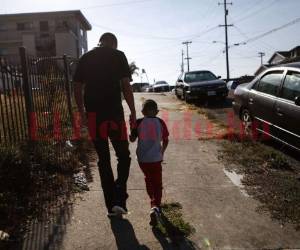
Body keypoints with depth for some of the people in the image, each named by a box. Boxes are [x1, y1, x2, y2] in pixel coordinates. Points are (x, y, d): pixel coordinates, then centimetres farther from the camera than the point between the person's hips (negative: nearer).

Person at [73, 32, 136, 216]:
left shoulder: (85, 58, 12)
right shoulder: (118, 56, 2)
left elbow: (78, 88, 10)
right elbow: (126, 86, -6)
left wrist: (82, 112, 17)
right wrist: (133, 111, 0)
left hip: (93, 113, 4)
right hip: (114, 112, -3)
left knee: (103, 160, 11)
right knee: (124, 156, 12)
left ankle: (111, 205, 17)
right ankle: (119, 200, 1)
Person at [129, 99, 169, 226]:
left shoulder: (139, 122, -5)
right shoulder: (160, 122, -2)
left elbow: (132, 139, 1)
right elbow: (165, 140, 4)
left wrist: (132, 126, 13)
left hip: (142, 158, 1)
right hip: (156, 158, -1)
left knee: (148, 179, 24)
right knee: (157, 184, 7)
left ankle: (153, 202, 37)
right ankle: (155, 207, -13)